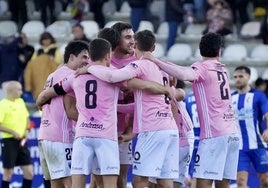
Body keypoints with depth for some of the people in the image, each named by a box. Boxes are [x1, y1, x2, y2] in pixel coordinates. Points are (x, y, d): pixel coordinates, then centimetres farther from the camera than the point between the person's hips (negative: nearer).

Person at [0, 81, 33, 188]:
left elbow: (26, 118, 23)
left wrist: (26, 130, 6)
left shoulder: (20, 102, 11)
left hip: (21, 142, 6)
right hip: (9, 142, -6)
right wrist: (13, 132, -19)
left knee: (29, 173, 3)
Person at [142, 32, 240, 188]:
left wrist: (156, 61, -19)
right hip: (233, 133, 7)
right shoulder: (222, 69, 19)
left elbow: (184, 75, -25)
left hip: (214, 134, -7)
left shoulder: (202, 67, -3)